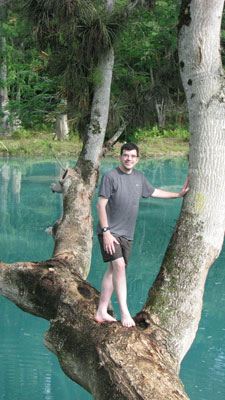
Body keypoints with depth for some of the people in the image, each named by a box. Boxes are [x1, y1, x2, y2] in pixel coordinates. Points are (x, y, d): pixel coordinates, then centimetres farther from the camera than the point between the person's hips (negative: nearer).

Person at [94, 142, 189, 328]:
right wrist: (106, 232, -18)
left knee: (113, 270, 7)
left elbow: (154, 192, 28)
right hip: (110, 232, -6)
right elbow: (101, 205, -12)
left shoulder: (139, 177, 11)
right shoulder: (110, 177, -10)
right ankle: (124, 312, -17)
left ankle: (102, 312, 14)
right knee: (119, 266, -18)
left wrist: (179, 194, 29)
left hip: (127, 234, 6)